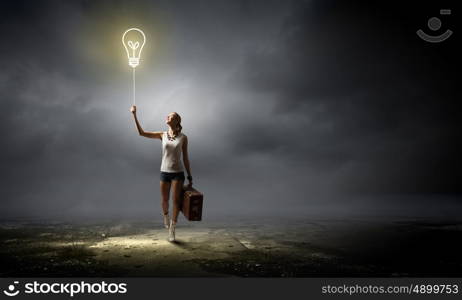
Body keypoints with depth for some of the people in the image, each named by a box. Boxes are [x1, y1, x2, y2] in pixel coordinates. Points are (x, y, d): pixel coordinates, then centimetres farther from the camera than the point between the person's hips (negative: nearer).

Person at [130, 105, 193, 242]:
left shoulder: (183, 137, -3)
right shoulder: (162, 135, 1)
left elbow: (185, 158, 2)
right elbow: (142, 133, -5)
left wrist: (190, 177, 1)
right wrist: (134, 115, -12)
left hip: (178, 173, -2)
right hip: (164, 172, 2)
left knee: (176, 200, -6)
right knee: (164, 200, 12)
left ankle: (172, 229, 7)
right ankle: (166, 216, 45)